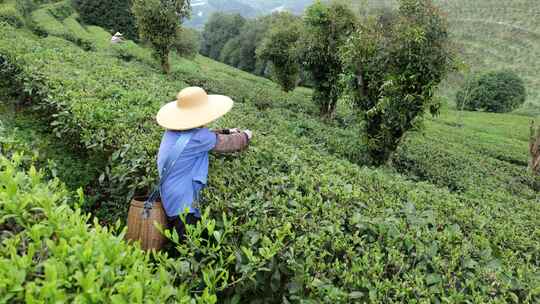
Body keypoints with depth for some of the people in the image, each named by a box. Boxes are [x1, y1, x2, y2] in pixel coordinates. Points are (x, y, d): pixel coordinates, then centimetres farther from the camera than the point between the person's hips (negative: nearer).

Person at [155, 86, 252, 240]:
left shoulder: (173, 131, 3)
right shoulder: (197, 137, -21)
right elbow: (229, 144, -9)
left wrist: (227, 132, 24)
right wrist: (245, 136, 11)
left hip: (169, 199, 9)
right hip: (183, 206, -9)